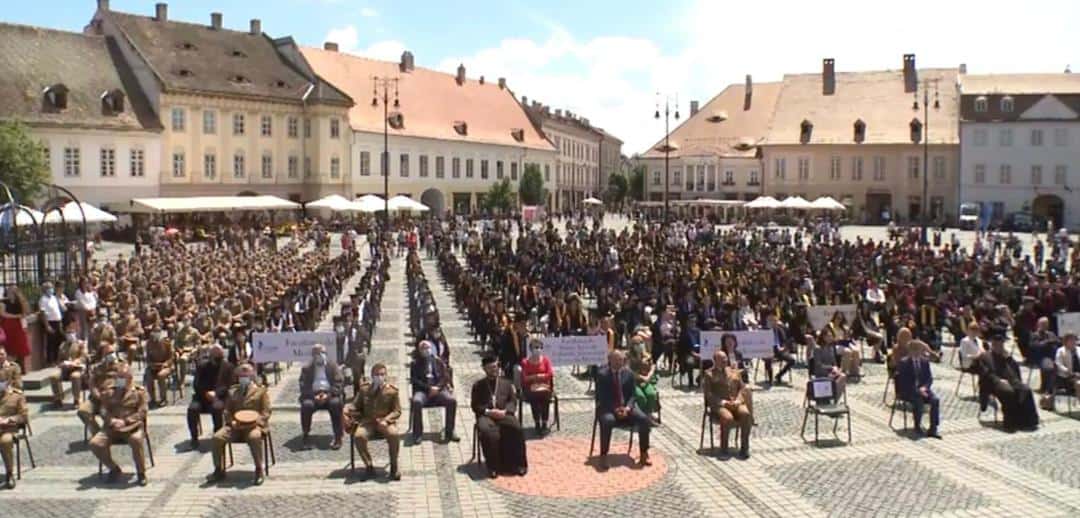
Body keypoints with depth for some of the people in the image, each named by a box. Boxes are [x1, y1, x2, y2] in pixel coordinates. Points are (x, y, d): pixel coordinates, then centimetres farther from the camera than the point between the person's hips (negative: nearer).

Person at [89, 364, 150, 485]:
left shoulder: (139, 392, 7)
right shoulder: (109, 392, 18)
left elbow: (141, 413, -1)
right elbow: (104, 411, 10)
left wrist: (125, 421, -15)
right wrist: (112, 421, -12)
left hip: (132, 426, -4)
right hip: (112, 428, 4)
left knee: (137, 439, -38)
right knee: (95, 443, -22)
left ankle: (141, 472, -18)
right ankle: (114, 469, 2)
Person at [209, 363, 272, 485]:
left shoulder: (261, 391, 7)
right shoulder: (232, 391, 19)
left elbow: (265, 413, 1)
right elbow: (227, 411, 17)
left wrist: (253, 422, -17)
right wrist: (232, 422, -5)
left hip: (254, 425, -4)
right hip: (235, 426, 4)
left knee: (254, 437, -38)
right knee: (217, 437, -21)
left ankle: (259, 470, -22)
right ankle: (219, 470, -5)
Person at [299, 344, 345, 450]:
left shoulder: (333, 366, 5)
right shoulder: (306, 369, 6)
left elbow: (339, 384, -4)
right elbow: (304, 387, -1)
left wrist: (328, 394, -20)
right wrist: (314, 395, -20)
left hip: (330, 396, -1)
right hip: (313, 396, 1)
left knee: (335, 403, -33)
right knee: (306, 405, -31)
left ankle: (337, 437, -23)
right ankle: (306, 436, -14)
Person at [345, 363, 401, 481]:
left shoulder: (392, 390, -1)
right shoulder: (364, 389, 4)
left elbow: (397, 411, 2)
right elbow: (356, 406, 12)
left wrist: (386, 420, -15)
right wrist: (347, 411, -10)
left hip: (385, 421, -1)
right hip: (367, 421, 1)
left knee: (394, 434, -34)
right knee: (358, 436, -31)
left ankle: (394, 466, -12)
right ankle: (368, 466, -11)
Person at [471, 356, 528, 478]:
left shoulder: (507, 383, 22)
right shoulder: (478, 385, 16)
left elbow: (513, 401, 11)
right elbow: (474, 405, 7)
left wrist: (505, 411, -10)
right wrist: (487, 411, -12)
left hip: (504, 414, 1)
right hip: (486, 415, -1)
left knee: (516, 428, -31)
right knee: (486, 431, -37)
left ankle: (517, 464, -20)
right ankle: (493, 466, -27)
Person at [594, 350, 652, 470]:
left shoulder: (628, 374, 7)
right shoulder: (602, 375, -4)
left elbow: (632, 395, 7)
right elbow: (601, 398, -7)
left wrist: (627, 408, -14)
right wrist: (615, 409, -20)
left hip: (626, 407, 4)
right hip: (608, 407, -3)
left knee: (644, 419, -22)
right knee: (607, 421, -37)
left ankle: (644, 454, -10)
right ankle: (603, 457, -26)